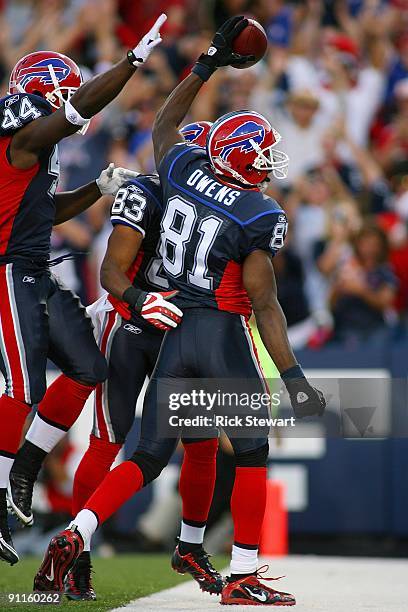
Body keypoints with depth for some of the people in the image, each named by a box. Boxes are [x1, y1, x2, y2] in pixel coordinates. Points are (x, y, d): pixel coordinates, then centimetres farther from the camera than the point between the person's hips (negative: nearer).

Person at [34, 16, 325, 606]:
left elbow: (163, 126, 24)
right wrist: (293, 377, -11)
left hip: (176, 330, 6)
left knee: (148, 458, 12)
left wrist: (209, 64, 27)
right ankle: (242, 579, 8)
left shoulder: (184, 170, 1)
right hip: (226, 335, -6)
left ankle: (72, 538, -6)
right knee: (252, 456, 10)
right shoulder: (261, 216, -13)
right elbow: (264, 304, -14)